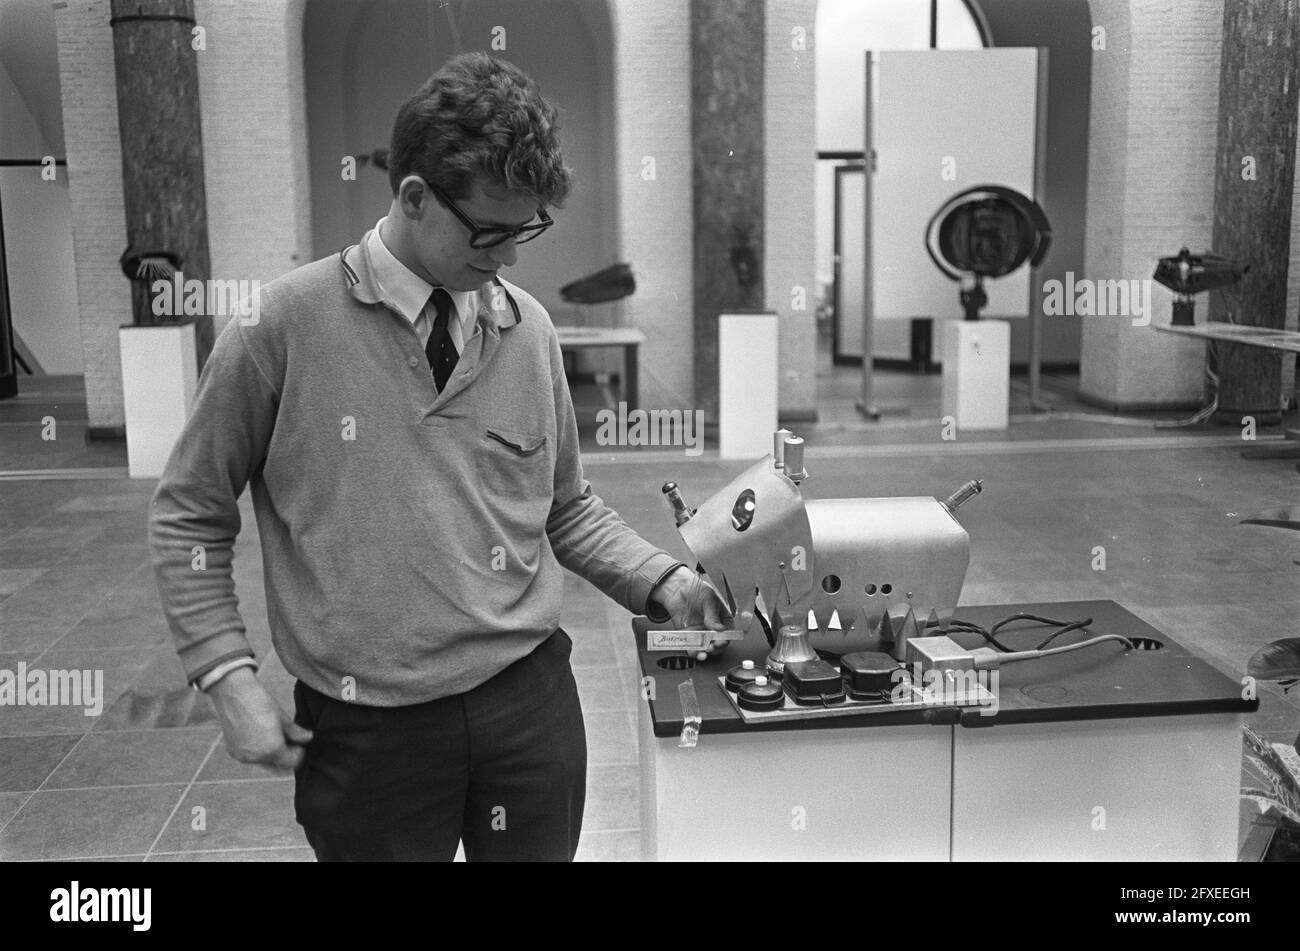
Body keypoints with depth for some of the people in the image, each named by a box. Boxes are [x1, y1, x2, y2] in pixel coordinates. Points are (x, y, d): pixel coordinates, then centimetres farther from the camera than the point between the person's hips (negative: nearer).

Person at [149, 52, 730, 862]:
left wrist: (660, 581, 0)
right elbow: (191, 518, 0)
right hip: (366, 726, -2)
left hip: (530, 701, 3)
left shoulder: (529, 330, 0)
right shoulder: (286, 326, -9)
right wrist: (229, 674, -6)